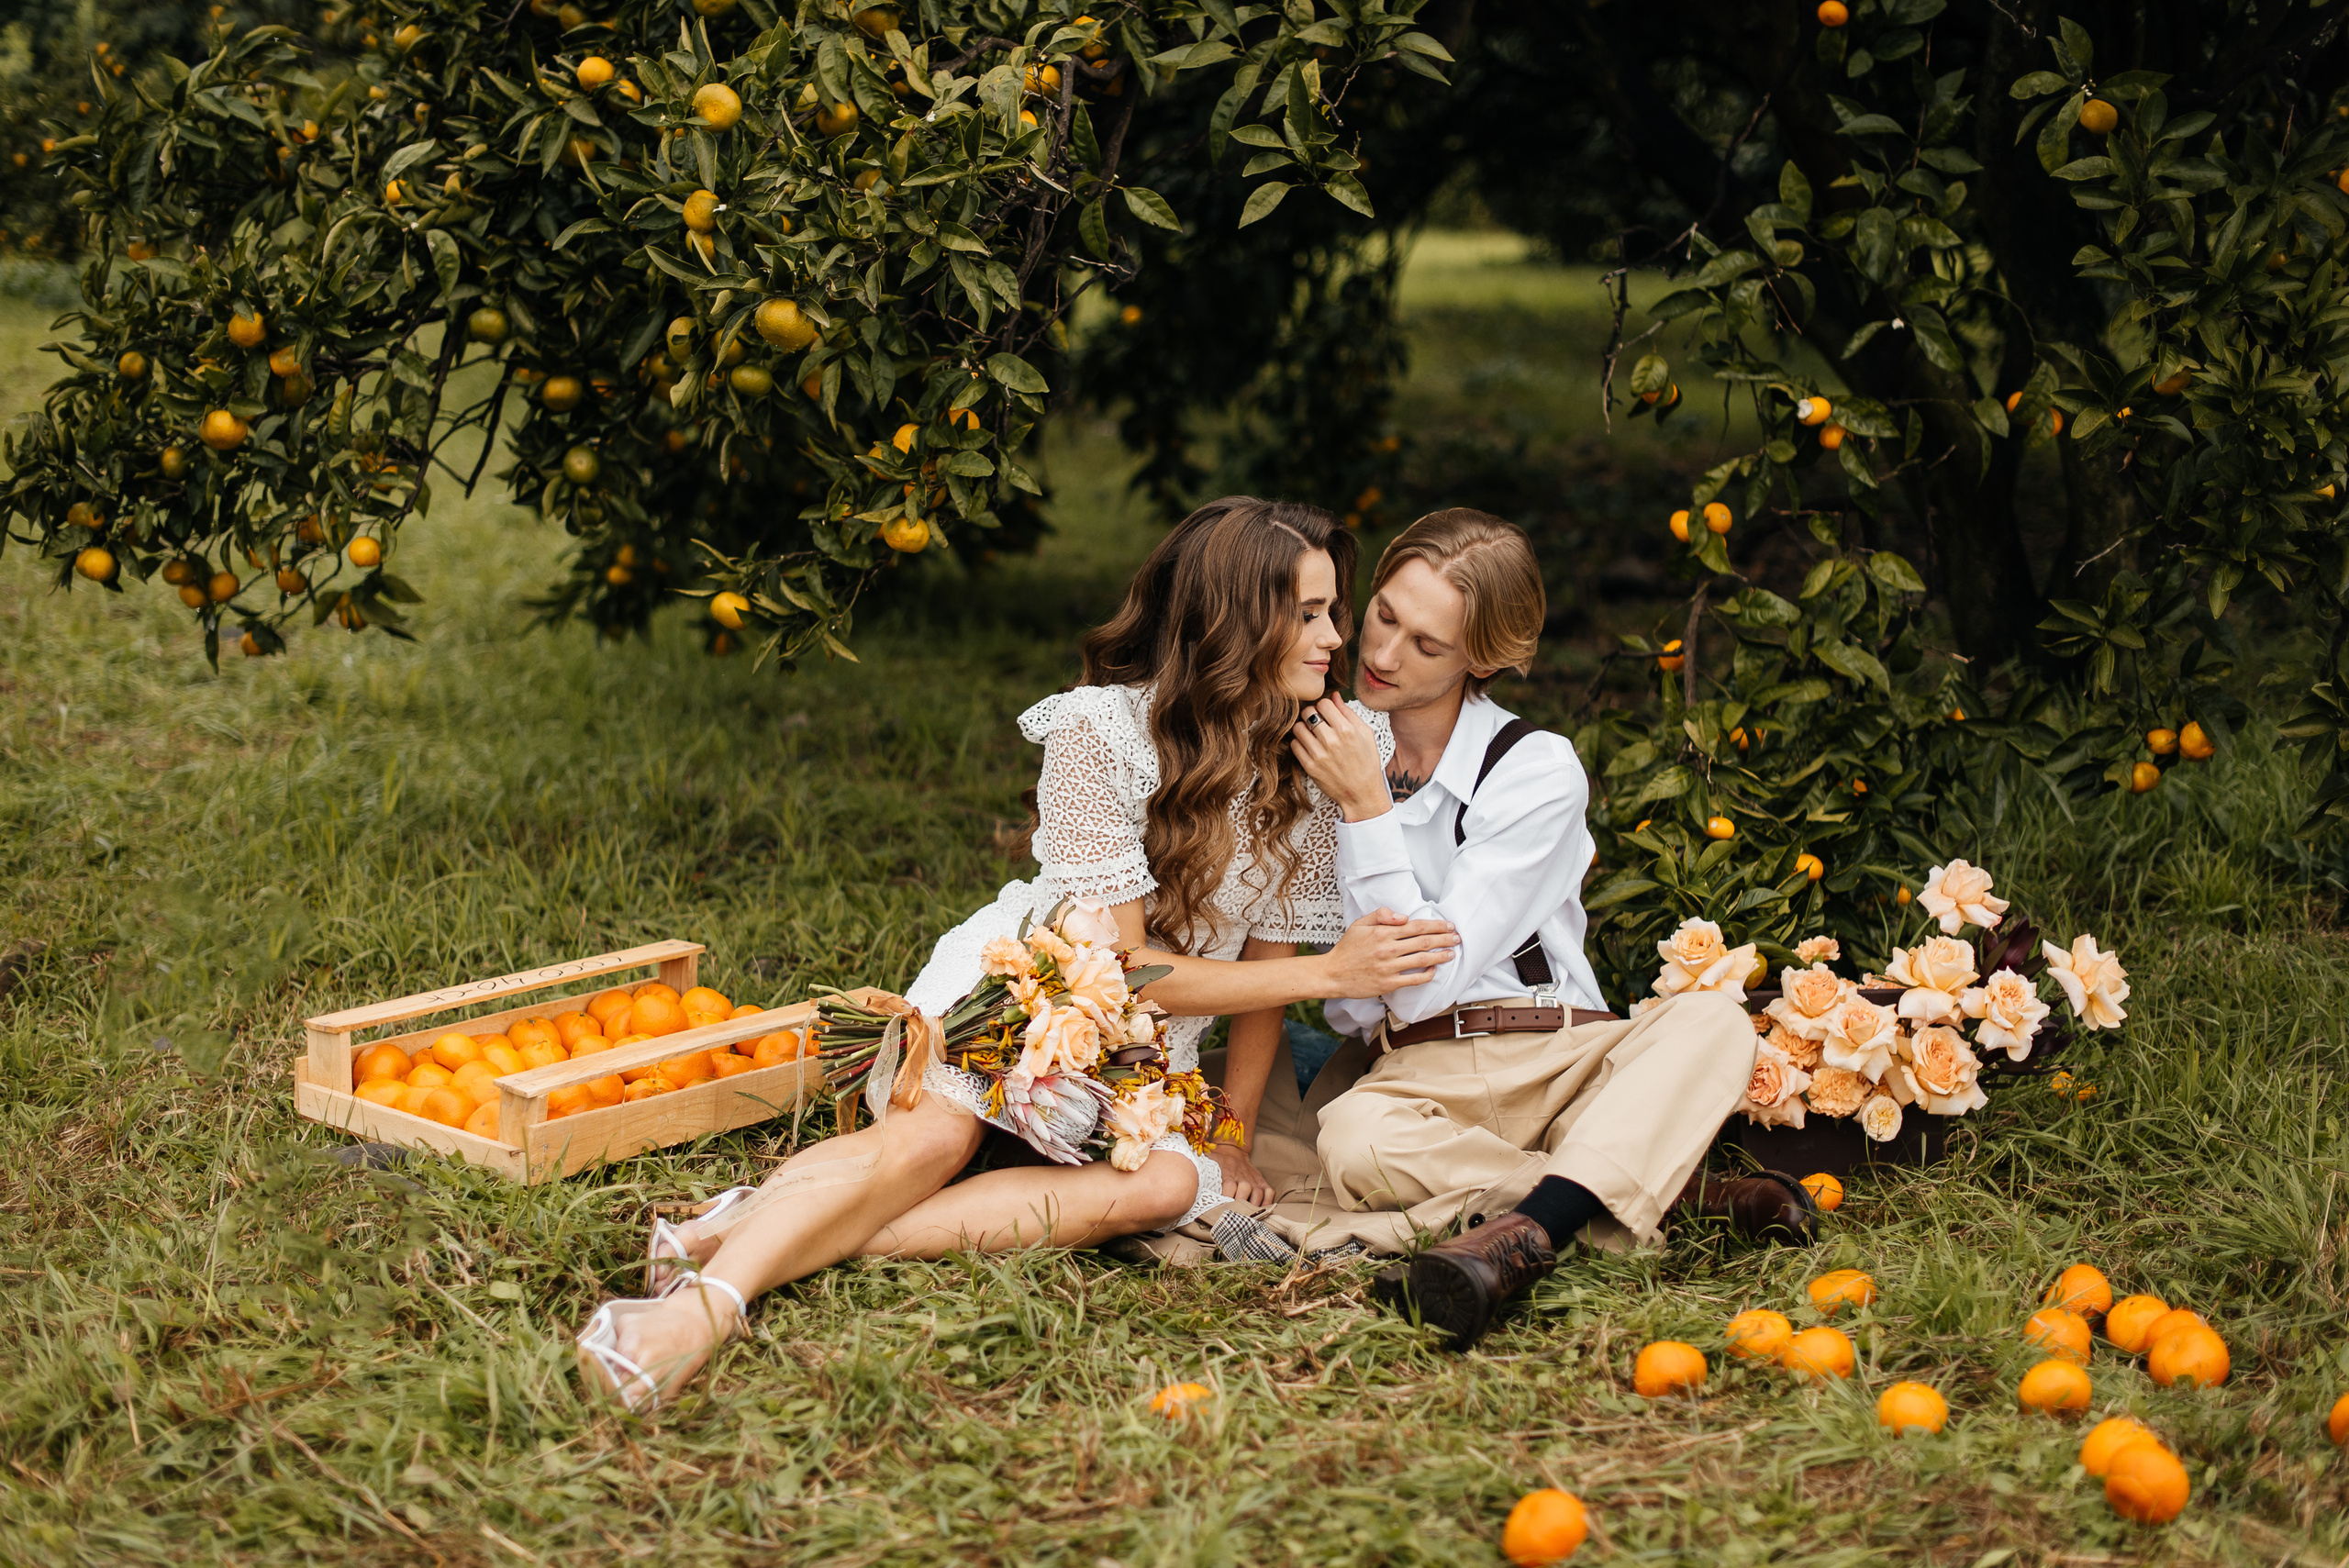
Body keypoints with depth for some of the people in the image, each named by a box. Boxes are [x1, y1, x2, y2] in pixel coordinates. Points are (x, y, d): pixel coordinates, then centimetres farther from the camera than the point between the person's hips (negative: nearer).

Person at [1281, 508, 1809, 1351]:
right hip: (1412, 1077, 1)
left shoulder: (1536, 768, -3)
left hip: (1558, 1060, -1)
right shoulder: (1327, 751, 8)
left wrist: (1367, 812, -16)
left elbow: (1425, 980, -12)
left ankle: (1521, 1234, -51)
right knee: (1352, 1144, -37)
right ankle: (1677, 1194, -30)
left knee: (1710, 1020, -32)